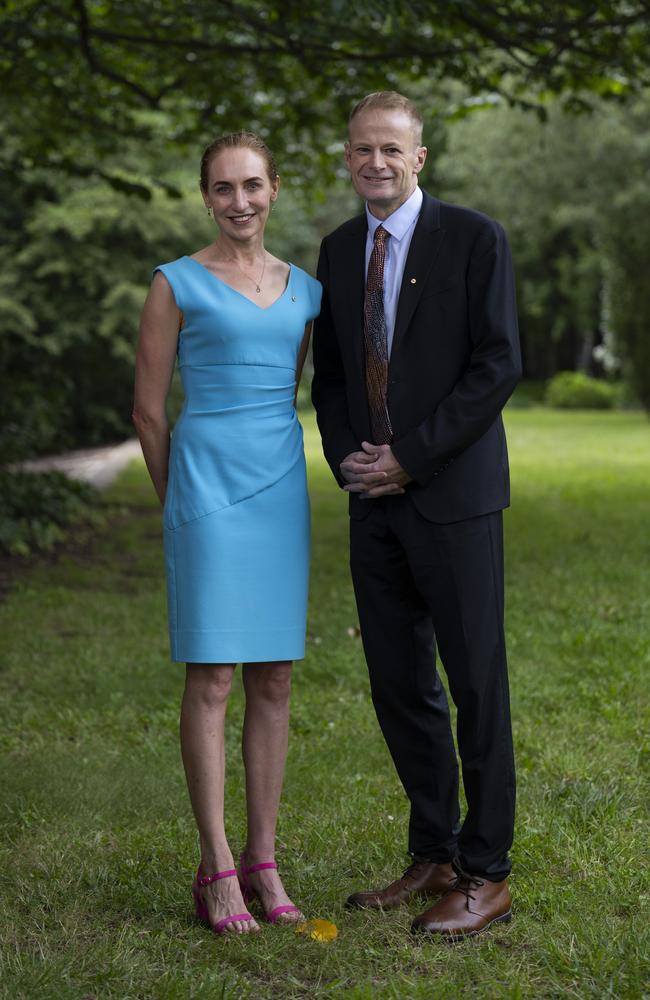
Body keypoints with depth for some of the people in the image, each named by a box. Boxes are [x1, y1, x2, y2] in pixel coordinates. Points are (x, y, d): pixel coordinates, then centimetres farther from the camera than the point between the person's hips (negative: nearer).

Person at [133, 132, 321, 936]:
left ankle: (263, 861, 15)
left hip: (283, 486, 5)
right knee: (210, 678, -3)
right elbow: (148, 412, 2)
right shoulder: (178, 284, -1)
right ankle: (217, 871, 4)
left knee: (274, 679, 6)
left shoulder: (305, 289, 12)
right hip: (207, 483, -5)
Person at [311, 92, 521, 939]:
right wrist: (348, 458, -1)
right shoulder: (339, 251, 12)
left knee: (476, 684, 0)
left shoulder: (473, 239, -5)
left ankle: (486, 875, 10)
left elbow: (498, 367, -11)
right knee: (399, 685, 9)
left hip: (452, 494, -6)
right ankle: (434, 858, 22)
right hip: (376, 499, 6)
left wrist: (410, 459, -14)